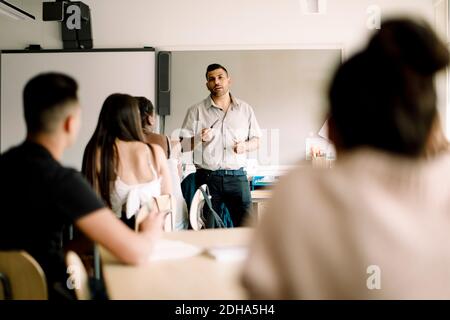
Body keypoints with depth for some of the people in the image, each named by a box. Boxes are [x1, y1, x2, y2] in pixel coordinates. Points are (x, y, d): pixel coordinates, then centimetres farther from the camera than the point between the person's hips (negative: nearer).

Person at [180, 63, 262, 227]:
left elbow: (256, 141, 15)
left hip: (237, 176, 1)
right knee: (208, 228, 2)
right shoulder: (196, 111, 6)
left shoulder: (245, 109, 12)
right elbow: (183, 145, 4)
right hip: (207, 177, -1)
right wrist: (199, 139, -15)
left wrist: (245, 145, -7)